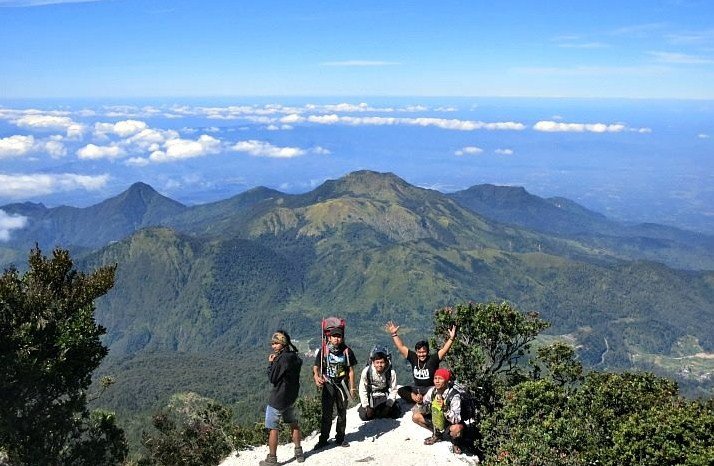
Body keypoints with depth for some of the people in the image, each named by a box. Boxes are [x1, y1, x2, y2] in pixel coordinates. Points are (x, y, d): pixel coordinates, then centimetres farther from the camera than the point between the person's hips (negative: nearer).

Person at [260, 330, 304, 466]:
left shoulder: (281, 359, -23)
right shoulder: (295, 357, 3)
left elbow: (272, 378, -18)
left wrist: (270, 363, -7)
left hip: (278, 399, -9)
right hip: (291, 397, 9)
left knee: (272, 427, 2)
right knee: (293, 423, 22)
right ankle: (299, 452, 31)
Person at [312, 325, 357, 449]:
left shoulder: (347, 351, 1)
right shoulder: (323, 351, -2)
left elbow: (351, 370, 6)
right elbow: (316, 367, -2)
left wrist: (352, 388, 4)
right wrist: (316, 377, -24)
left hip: (342, 384, 2)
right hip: (328, 384, -1)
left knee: (342, 412, 9)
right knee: (327, 413, -3)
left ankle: (340, 437, 22)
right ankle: (323, 439, 5)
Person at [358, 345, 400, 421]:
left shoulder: (391, 372, -21)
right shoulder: (366, 371, -22)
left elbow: (393, 390, -12)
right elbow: (362, 390, -13)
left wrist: (388, 406, -17)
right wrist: (367, 407, -16)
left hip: (385, 396, 1)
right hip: (371, 396, -1)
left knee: (395, 414, -14)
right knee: (364, 416, -16)